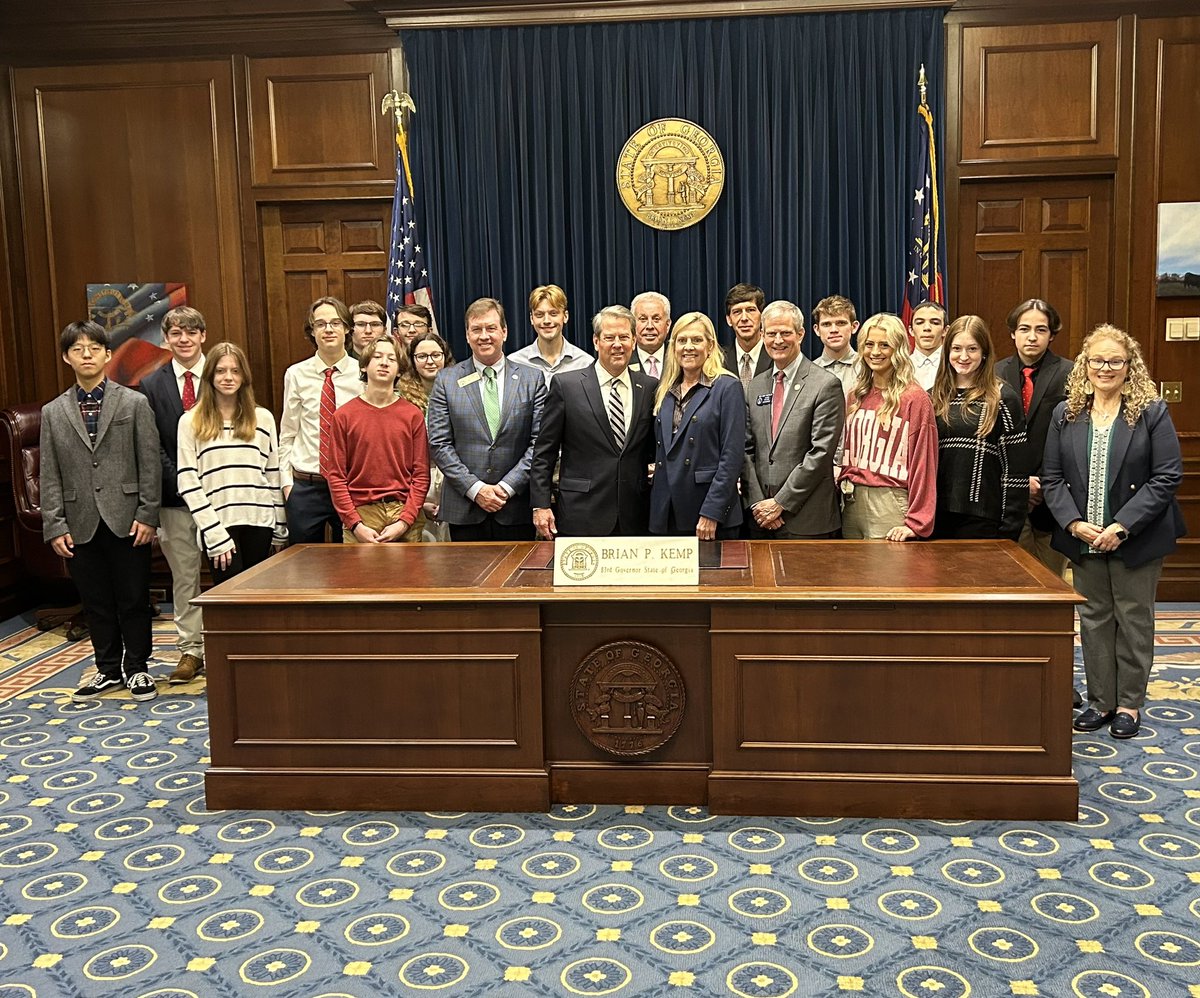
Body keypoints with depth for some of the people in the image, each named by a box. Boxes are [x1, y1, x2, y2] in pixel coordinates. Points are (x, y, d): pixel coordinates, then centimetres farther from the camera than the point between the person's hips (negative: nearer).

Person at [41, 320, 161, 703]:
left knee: (134, 600, 5)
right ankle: (108, 670, 23)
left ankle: (136, 668, 18)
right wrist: (54, 526, -1)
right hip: (81, 524, 2)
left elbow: (150, 464, -1)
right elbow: (50, 476, 7)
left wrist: (147, 515, -8)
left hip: (126, 520, -2)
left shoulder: (134, 403, 2)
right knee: (95, 603, 10)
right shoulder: (53, 412, 9)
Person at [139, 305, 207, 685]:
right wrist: (180, 482, -8)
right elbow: (153, 447, 3)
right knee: (183, 575, 8)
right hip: (174, 496, 2)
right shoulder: (151, 385, 6)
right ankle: (190, 650, 17)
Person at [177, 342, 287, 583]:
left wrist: (280, 529, 11)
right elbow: (187, 482, -2)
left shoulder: (263, 418, 11)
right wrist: (214, 534, -9)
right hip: (219, 524, -2)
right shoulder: (190, 422, 3)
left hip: (259, 521, 3)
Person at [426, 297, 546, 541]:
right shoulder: (446, 381, 5)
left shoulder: (532, 380, 5)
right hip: (464, 509, 0)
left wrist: (508, 487, -9)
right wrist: (475, 488, -9)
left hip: (516, 507, 0)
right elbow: (439, 444, 0)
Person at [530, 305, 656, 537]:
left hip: (635, 521, 2)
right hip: (581, 519, -2)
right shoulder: (566, 385, 0)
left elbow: (654, 451, 14)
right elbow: (544, 453, 1)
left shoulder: (649, 388, 8)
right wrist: (540, 505, -5)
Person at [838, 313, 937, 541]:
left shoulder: (914, 398, -7)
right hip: (852, 502, 6)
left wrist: (915, 523, -14)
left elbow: (923, 463, -9)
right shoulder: (856, 396, 12)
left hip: (890, 504, -6)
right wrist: (844, 483, 5)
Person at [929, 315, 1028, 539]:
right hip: (937, 516, 4)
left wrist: (1010, 529, -9)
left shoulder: (1003, 399, -2)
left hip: (982, 520, -4)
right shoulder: (933, 398, 10)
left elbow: (1016, 470, -5)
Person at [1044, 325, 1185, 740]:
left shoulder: (1152, 412, -6)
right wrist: (1074, 522, -12)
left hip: (1136, 539, -3)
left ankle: (1129, 703, 19)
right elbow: (1052, 477, 3)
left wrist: (1122, 526, -18)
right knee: (1093, 619, 11)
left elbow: (1167, 477, -11)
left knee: (1133, 620, 7)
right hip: (1084, 538, 3)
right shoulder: (1065, 414, 4)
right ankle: (1100, 701, 22)